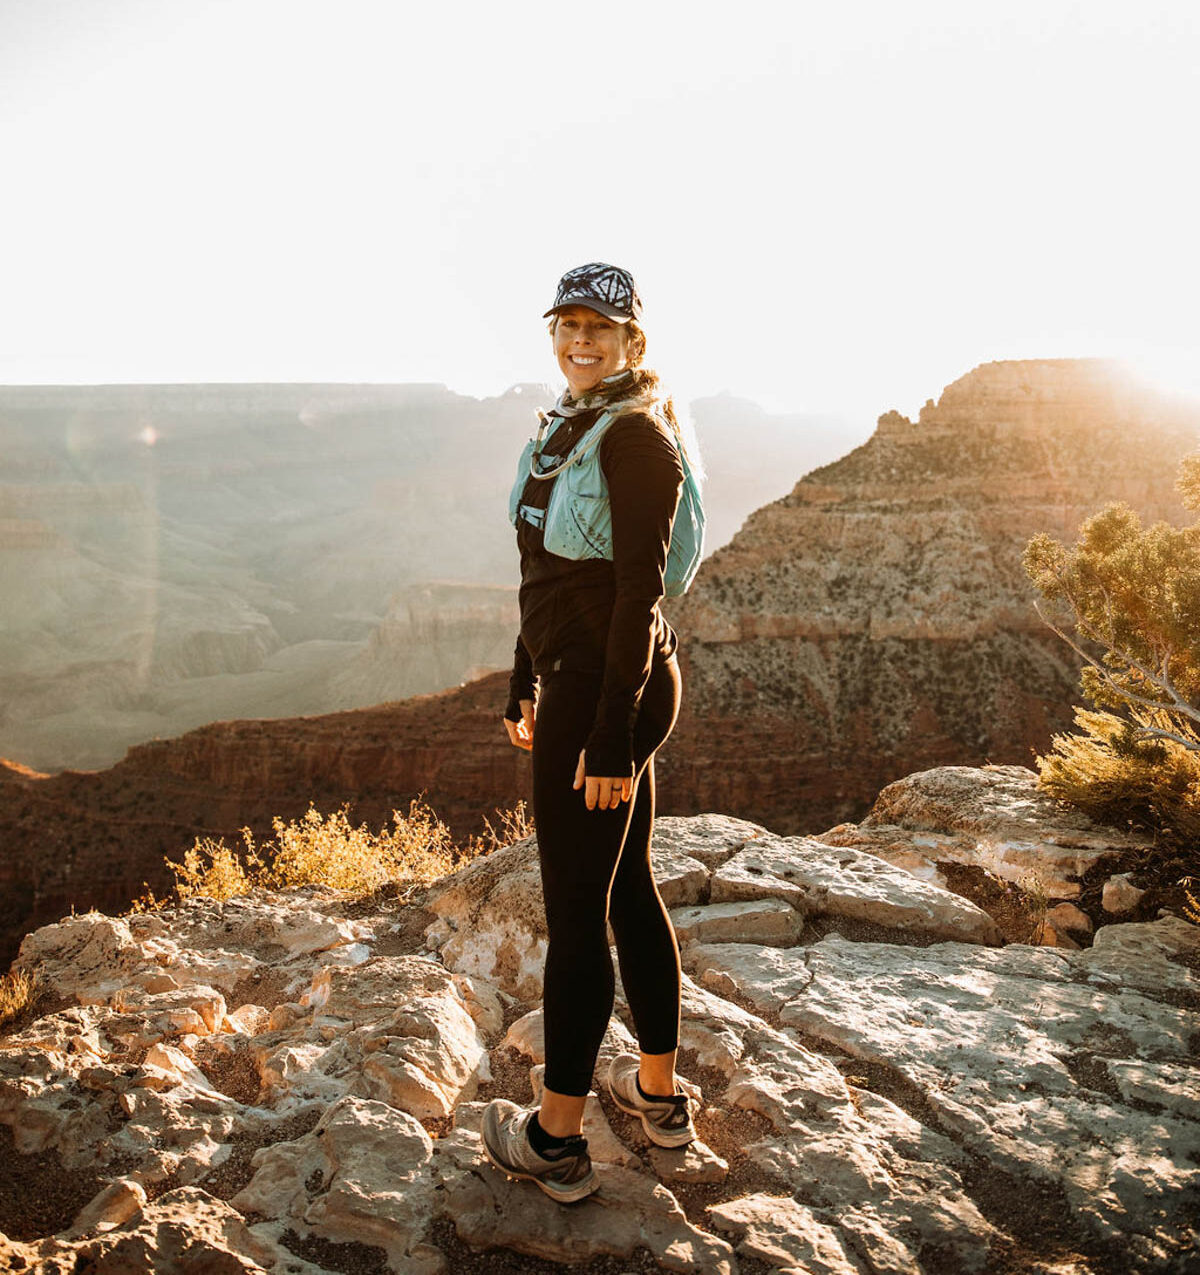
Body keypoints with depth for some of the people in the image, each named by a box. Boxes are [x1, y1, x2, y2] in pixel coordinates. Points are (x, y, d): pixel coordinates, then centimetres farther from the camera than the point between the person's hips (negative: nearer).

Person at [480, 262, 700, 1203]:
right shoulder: (568, 427, 14)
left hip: (612, 690, -10)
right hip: (574, 681, 10)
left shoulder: (636, 438, -15)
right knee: (629, 885, 17)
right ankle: (661, 1092, 34)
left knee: (576, 908, 0)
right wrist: (526, 684, 20)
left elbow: (639, 596, -20)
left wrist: (611, 739, -21)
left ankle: (557, 1142, 16)